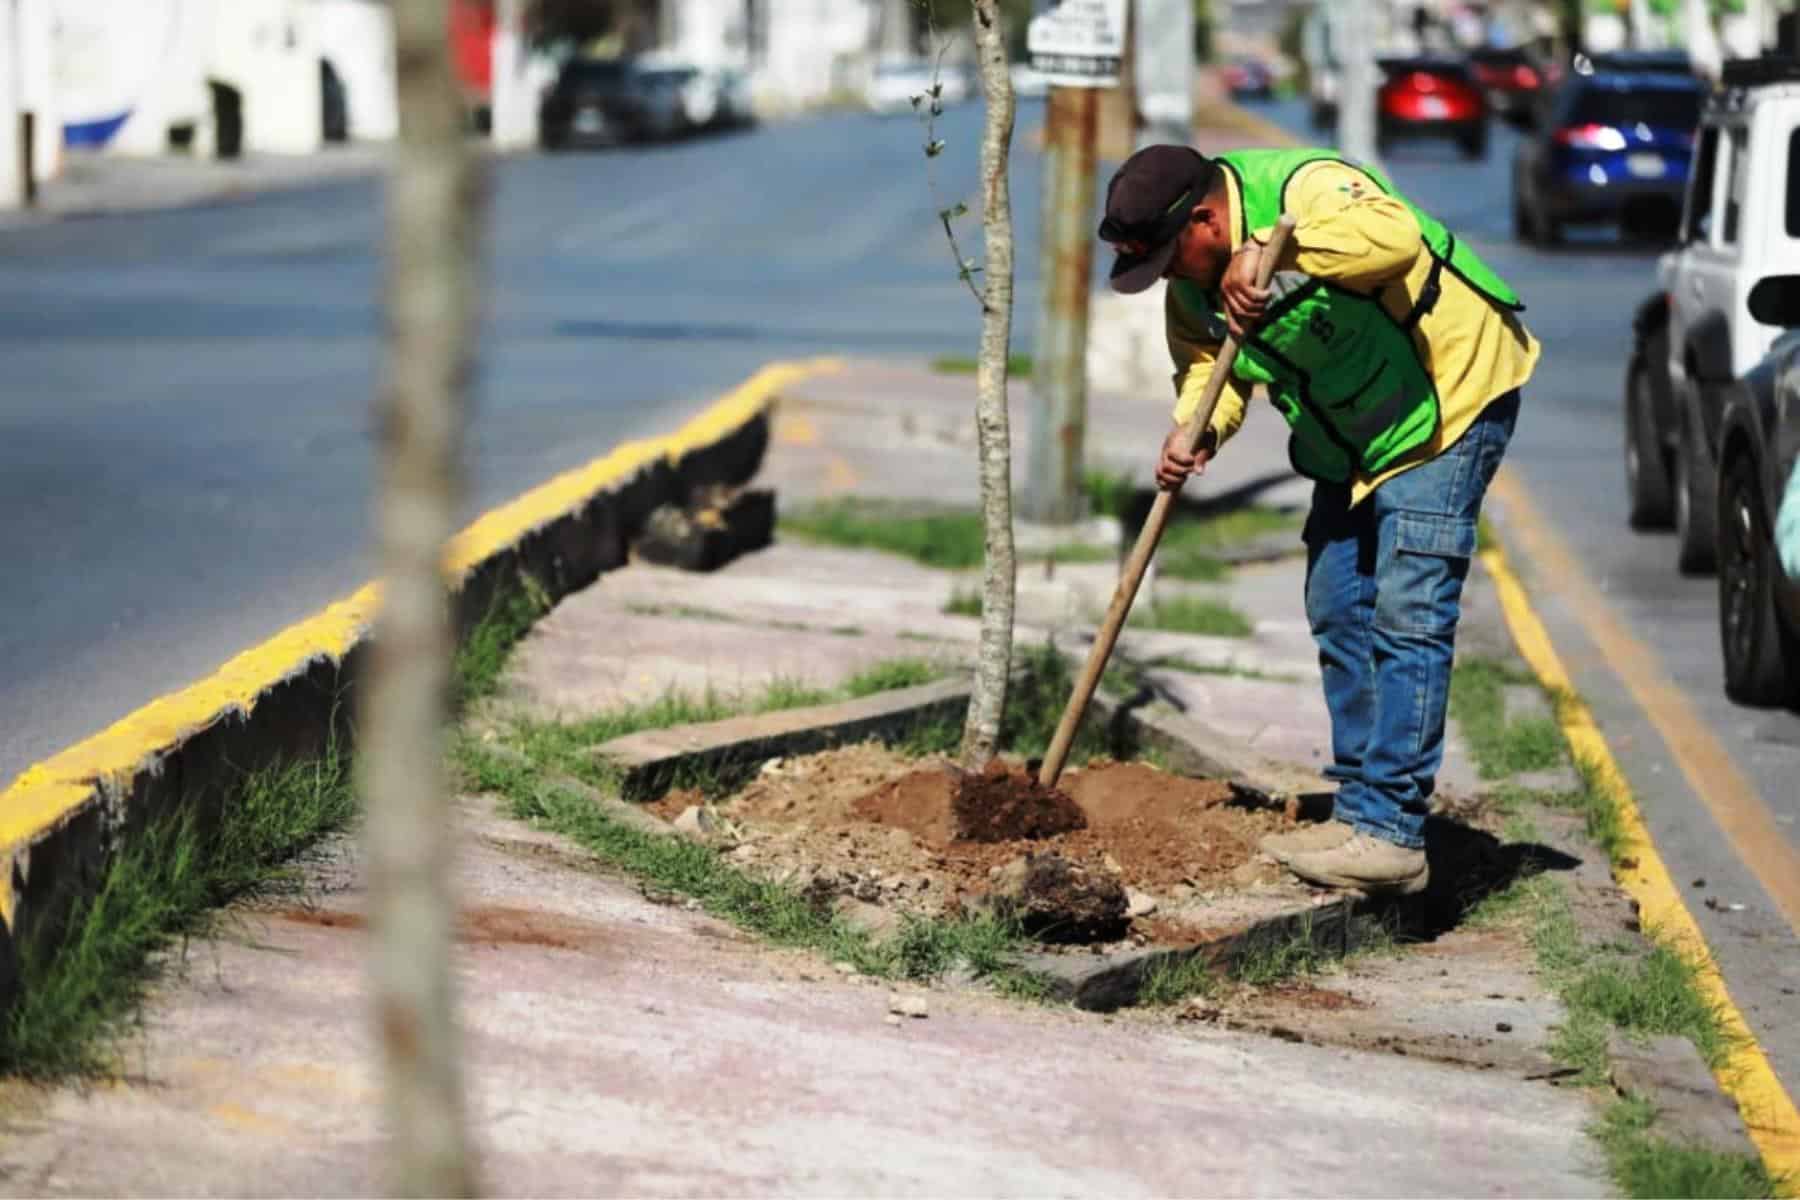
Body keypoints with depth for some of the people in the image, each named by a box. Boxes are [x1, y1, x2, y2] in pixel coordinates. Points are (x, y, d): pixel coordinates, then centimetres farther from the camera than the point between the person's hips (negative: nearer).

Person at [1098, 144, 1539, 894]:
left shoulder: (1305, 189, -30)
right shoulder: (1193, 281, -4)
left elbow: (1395, 236, -48)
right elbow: (1207, 357, 5)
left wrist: (1276, 250, -55)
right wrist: (1197, 427, -16)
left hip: (1448, 395, -9)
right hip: (1347, 436, 9)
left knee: (1407, 616, -14)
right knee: (1337, 613, 11)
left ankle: (1389, 831, -15)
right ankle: (1361, 809, 19)